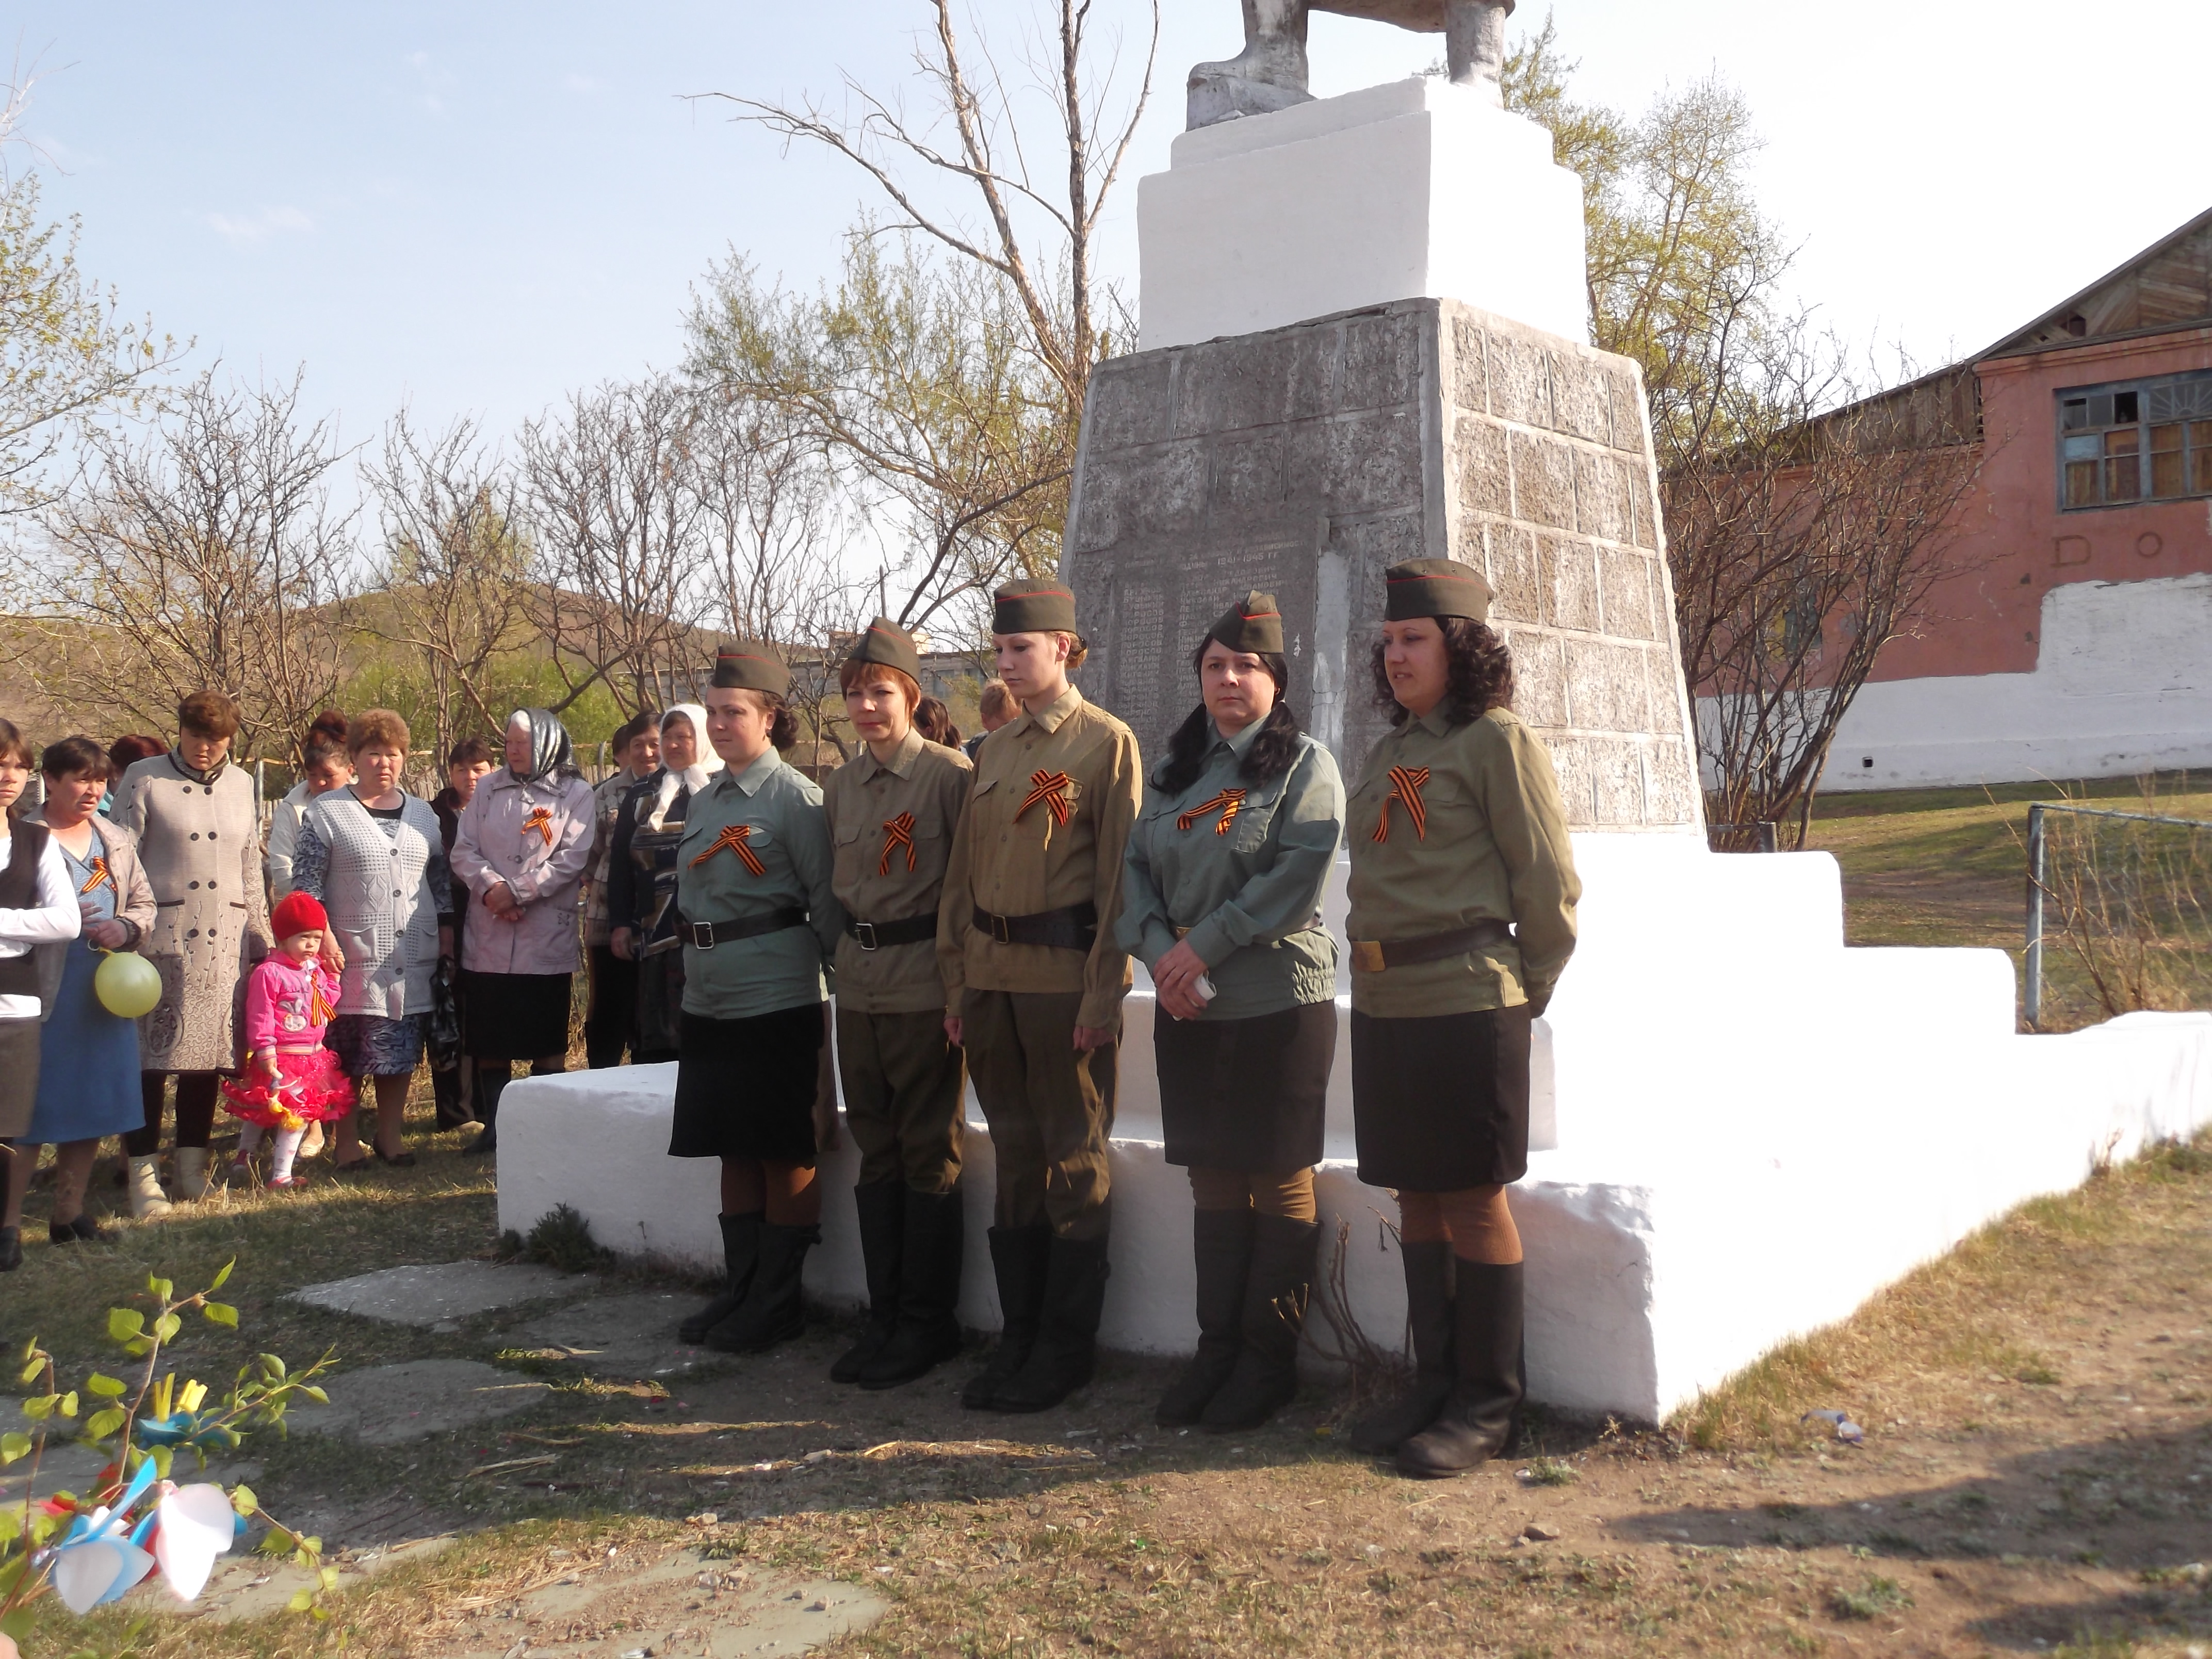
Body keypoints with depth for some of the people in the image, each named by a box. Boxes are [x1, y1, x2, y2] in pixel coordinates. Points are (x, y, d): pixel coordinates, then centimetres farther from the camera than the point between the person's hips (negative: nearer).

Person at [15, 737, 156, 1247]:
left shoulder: (117, 840, 12)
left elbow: (145, 902, 16)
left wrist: (125, 927, -5)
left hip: (105, 992, 6)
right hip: (45, 991, -6)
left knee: (91, 1108, 12)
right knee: (31, 1110, -4)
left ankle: (68, 1213, 24)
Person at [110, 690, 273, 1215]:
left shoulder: (241, 784, 12)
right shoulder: (143, 780, -1)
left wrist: (261, 936, 15)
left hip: (225, 940, 4)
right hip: (161, 936, -4)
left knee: (208, 1054, 7)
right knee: (151, 1054, -5)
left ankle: (193, 1167, 18)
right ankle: (143, 1176, 3)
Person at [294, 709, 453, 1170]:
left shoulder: (422, 813, 14)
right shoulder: (327, 812, 1)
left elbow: (441, 878, 18)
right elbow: (306, 882, -2)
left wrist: (446, 929, 10)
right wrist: (322, 934, -11)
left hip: (412, 957, 4)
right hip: (352, 956, -3)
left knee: (402, 1050, 6)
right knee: (346, 1053, 0)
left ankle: (391, 1135, 19)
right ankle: (347, 1142, 11)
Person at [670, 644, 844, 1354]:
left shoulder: (795, 797, -9)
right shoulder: (703, 801, 13)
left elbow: (827, 904, -10)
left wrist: (842, 991, -9)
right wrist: (695, 964, 17)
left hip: (778, 998, -7)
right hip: (711, 998, 7)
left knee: (786, 1154, 2)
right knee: (734, 1148, 13)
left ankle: (777, 1304, 12)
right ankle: (739, 1291, 23)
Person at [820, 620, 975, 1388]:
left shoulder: (950, 774, -8)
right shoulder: (840, 785, 11)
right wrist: (849, 953, 15)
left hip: (926, 985, -6)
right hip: (859, 985, 6)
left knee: (929, 1154, 2)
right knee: (876, 1152, 12)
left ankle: (928, 1323, 12)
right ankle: (885, 1317, 21)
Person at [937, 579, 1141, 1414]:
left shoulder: (1107, 742, -4)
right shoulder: (994, 749, 14)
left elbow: (1118, 876, -9)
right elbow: (963, 871, 16)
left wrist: (1102, 994, -14)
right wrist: (957, 981, 10)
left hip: (1067, 977, -6)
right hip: (993, 977, 6)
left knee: (1074, 1161, 3)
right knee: (1016, 1157, 12)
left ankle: (1065, 1347, 13)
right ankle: (1018, 1337, 22)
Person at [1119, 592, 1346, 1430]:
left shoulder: (1305, 765, -2)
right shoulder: (1175, 770, 14)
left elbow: (1298, 876, -14)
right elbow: (1136, 866, 8)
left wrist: (1205, 946, -16)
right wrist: (1161, 952, -10)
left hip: (1279, 1004, -5)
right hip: (1187, 1006, 5)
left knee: (1279, 1182, 2)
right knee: (1213, 1180, 10)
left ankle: (1269, 1360, 12)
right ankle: (1217, 1347, 19)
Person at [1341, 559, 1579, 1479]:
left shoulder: (1498, 742, -7)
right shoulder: (1386, 755, 16)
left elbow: (1548, 884, -7)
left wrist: (1523, 995, 0)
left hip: (1466, 1005, -7)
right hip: (1384, 1005, 7)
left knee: (1472, 1199, 0)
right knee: (1416, 1196, 12)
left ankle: (1487, 1405, 11)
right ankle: (1434, 1385, 24)